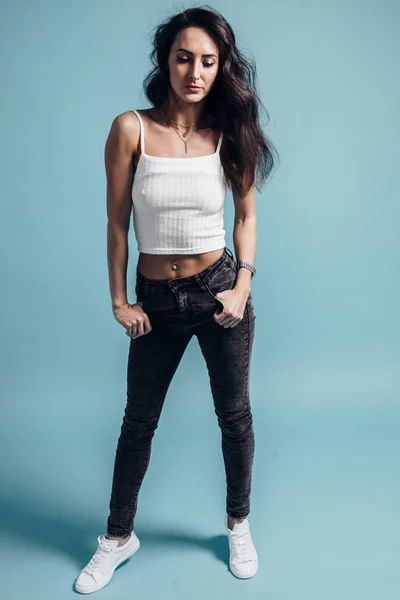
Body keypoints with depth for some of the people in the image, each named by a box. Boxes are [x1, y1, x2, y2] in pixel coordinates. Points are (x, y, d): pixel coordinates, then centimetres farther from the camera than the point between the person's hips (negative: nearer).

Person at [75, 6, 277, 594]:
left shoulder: (230, 133, -5)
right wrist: (118, 299, -3)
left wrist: (243, 285, -6)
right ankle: (118, 538, 35)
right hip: (156, 300, 0)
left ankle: (239, 525, 38)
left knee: (234, 414, 14)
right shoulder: (132, 128, -10)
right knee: (139, 420, 14)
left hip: (219, 291, 1)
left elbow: (247, 214, 5)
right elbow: (117, 221, -5)